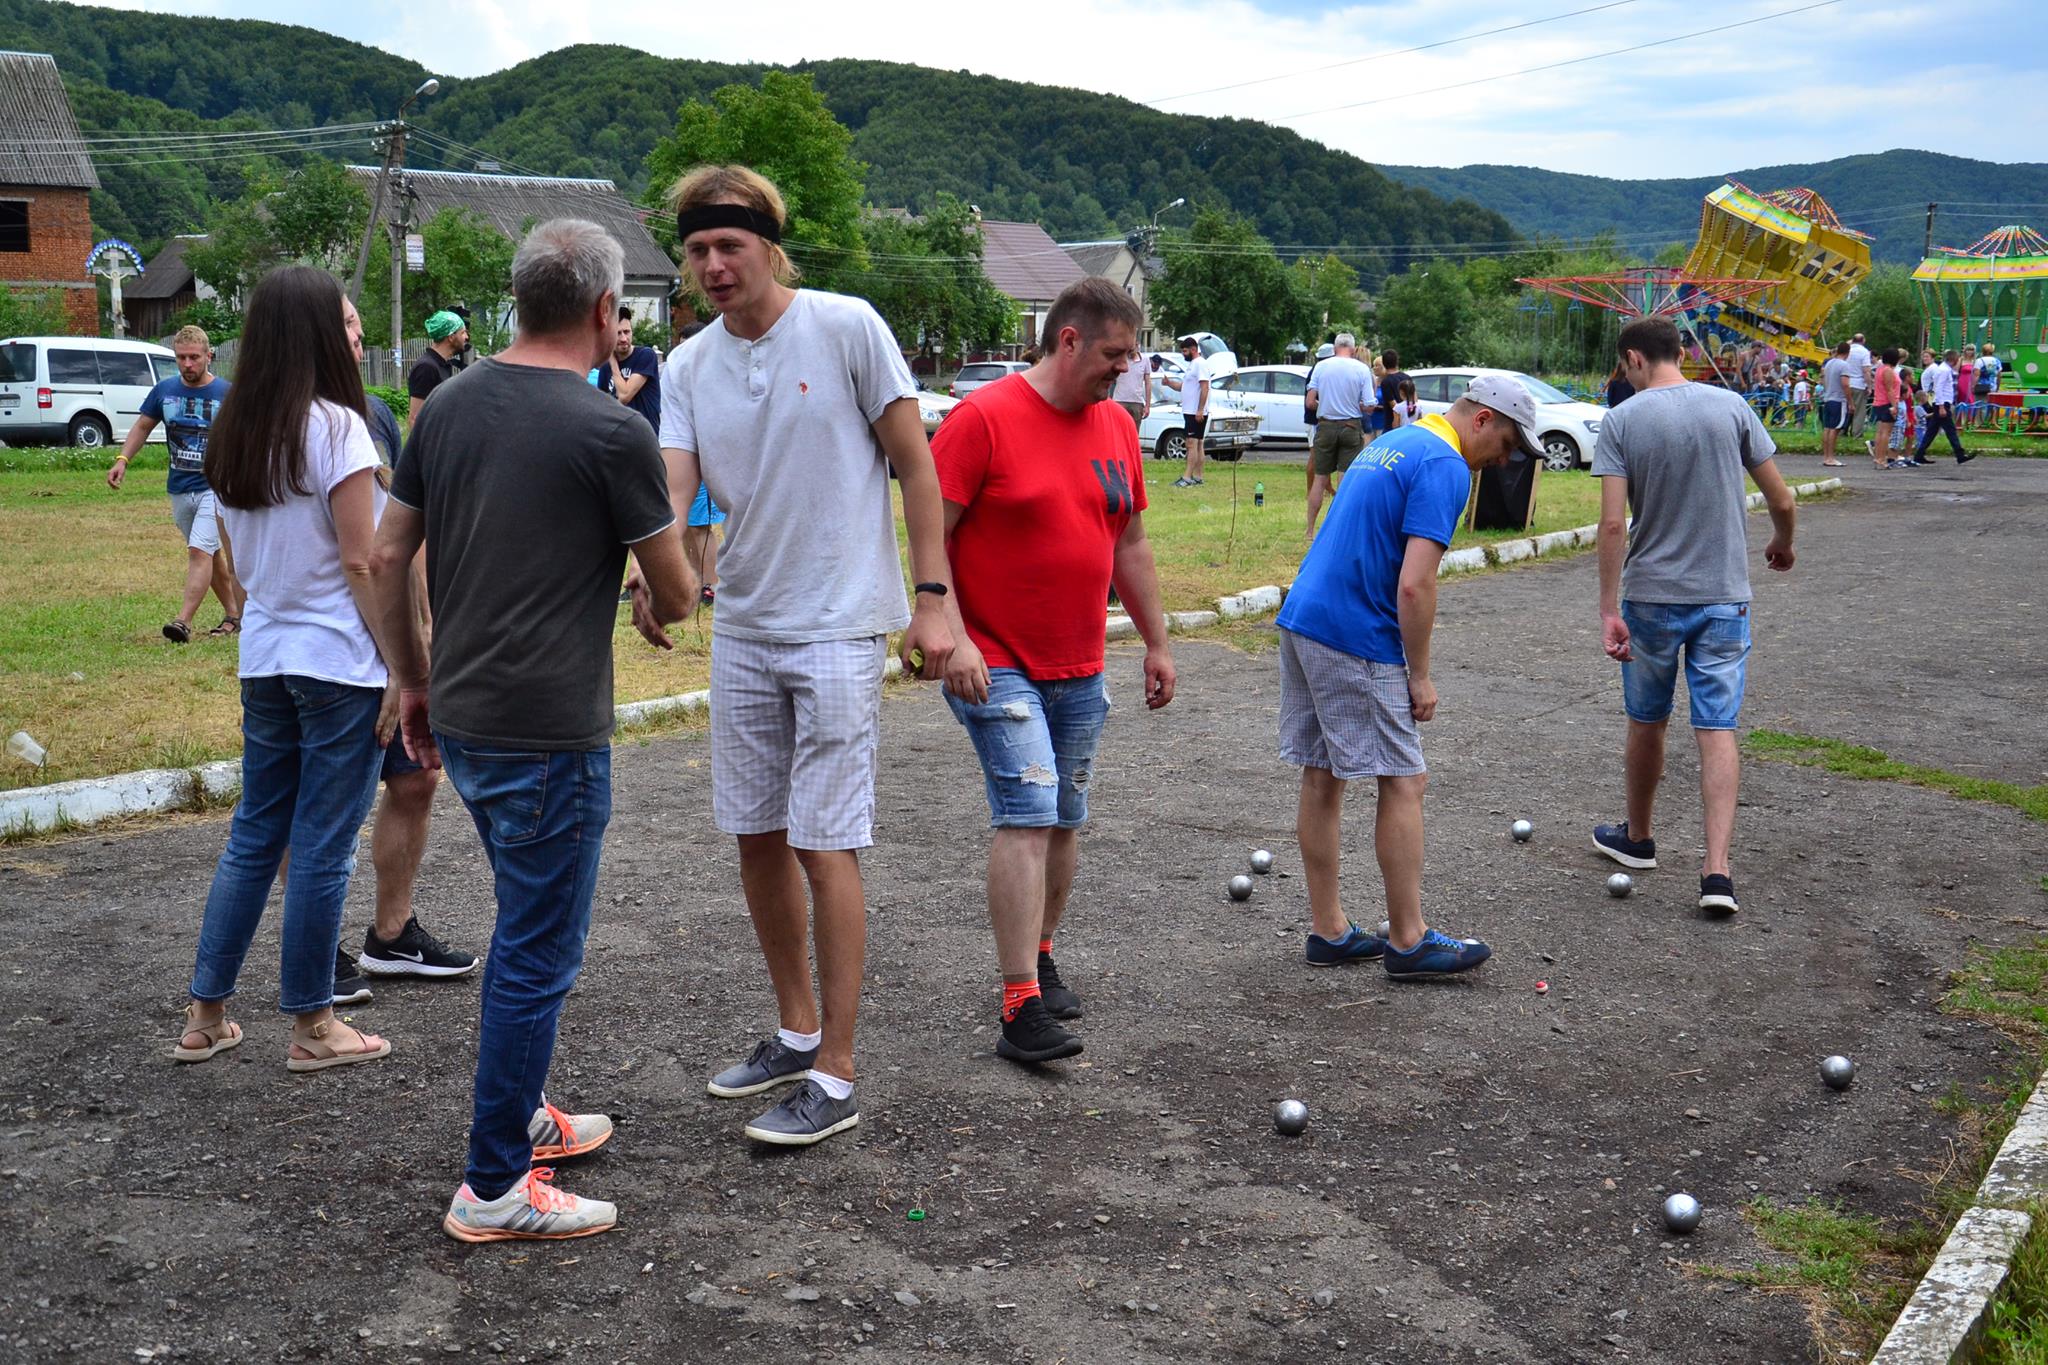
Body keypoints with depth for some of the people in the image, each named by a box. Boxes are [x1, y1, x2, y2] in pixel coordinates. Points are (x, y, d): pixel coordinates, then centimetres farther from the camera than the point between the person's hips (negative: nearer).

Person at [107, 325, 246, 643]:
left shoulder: (227, 394, -8)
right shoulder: (164, 390, 4)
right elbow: (143, 425, 14)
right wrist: (123, 459, 0)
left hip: (215, 487, -5)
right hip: (179, 488, 5)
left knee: (199, 551, -17)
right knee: (210, 553, 14)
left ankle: (183, 622, -22)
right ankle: (232, 615, 27)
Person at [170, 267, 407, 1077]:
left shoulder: (231, 433, 8)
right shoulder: (335, 426, -13)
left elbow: (239, 554, 13)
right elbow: (362, 562, -14)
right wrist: (403, 665, -9)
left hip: (265, 658, 7)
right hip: (338, 660, -7)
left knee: (254, 835, 15)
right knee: (322, 849, 2)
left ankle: (205, 1016, 21)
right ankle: (312, 1027, 13)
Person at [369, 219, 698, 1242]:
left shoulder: (448, 408, 6)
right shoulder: (612, 434, -14)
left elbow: (385, 559, 10)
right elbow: (675, 594, -4)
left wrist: (413, 681, 20)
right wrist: (656, 589, 19)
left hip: (463, 723, 8)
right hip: (549, 736, -7)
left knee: (527, 926, 24)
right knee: (538, 955, 3)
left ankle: (520, 1112, 38)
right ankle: (494, 1188, 11)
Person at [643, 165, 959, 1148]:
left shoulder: (846, 327, -8)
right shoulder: (687, 367, 6)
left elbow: (914, 465, -5)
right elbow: (673, 487, -6)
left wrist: (932, 599, -10)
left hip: (840, 629, -6)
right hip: (742, 628, 6)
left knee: (825, 846, -6)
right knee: (757, 836, 12)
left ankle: (836, 1075, 4)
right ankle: (797, 1031, 29)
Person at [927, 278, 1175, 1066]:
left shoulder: (1116, 427, 10)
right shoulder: (983, 418, -11)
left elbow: (1130, 545, 18)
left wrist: (1157, 643, 18)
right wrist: (952, 638, -20)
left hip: (1080, 671, 7)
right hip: (995, 666, -7)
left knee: (1064, 821, 12)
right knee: (1026, 814, -14)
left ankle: (1039, 959, 31)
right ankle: (1020, 1007, -12)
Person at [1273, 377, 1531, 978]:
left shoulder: (1394, 441, 18)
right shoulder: (1446, 466, -12)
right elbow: (1414, 585, -20)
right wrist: (1420, 676, -10)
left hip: (1301, 620, 10)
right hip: (1356, 641, -10)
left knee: (1322, 777, 11)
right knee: (1403, 783, -2)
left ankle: (1329, 931, 17)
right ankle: (1408, 941, 5)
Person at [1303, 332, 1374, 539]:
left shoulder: (1321, 366, -2)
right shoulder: (1362, 369, -4)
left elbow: (1310, 403, -3)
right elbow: (1368, 406, -7)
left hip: (1325, 426, 1)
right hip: (1352, 427, -1)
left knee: (1319, 479, 8)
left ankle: (1310, 530, 9)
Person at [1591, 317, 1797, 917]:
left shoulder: (1622, 421, -7)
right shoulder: (1731, 407, -1)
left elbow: (1614, 523, -14)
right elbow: (1781, 499, 2)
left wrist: (1609, 611, -12)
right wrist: (1782, 544, 23)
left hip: (1651, 598, -1)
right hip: (1724, 596, 1)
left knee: (1647, 722, 16)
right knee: (1718, 731, 1)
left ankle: (1638, 838, 35)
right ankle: (1717, 870, -9)